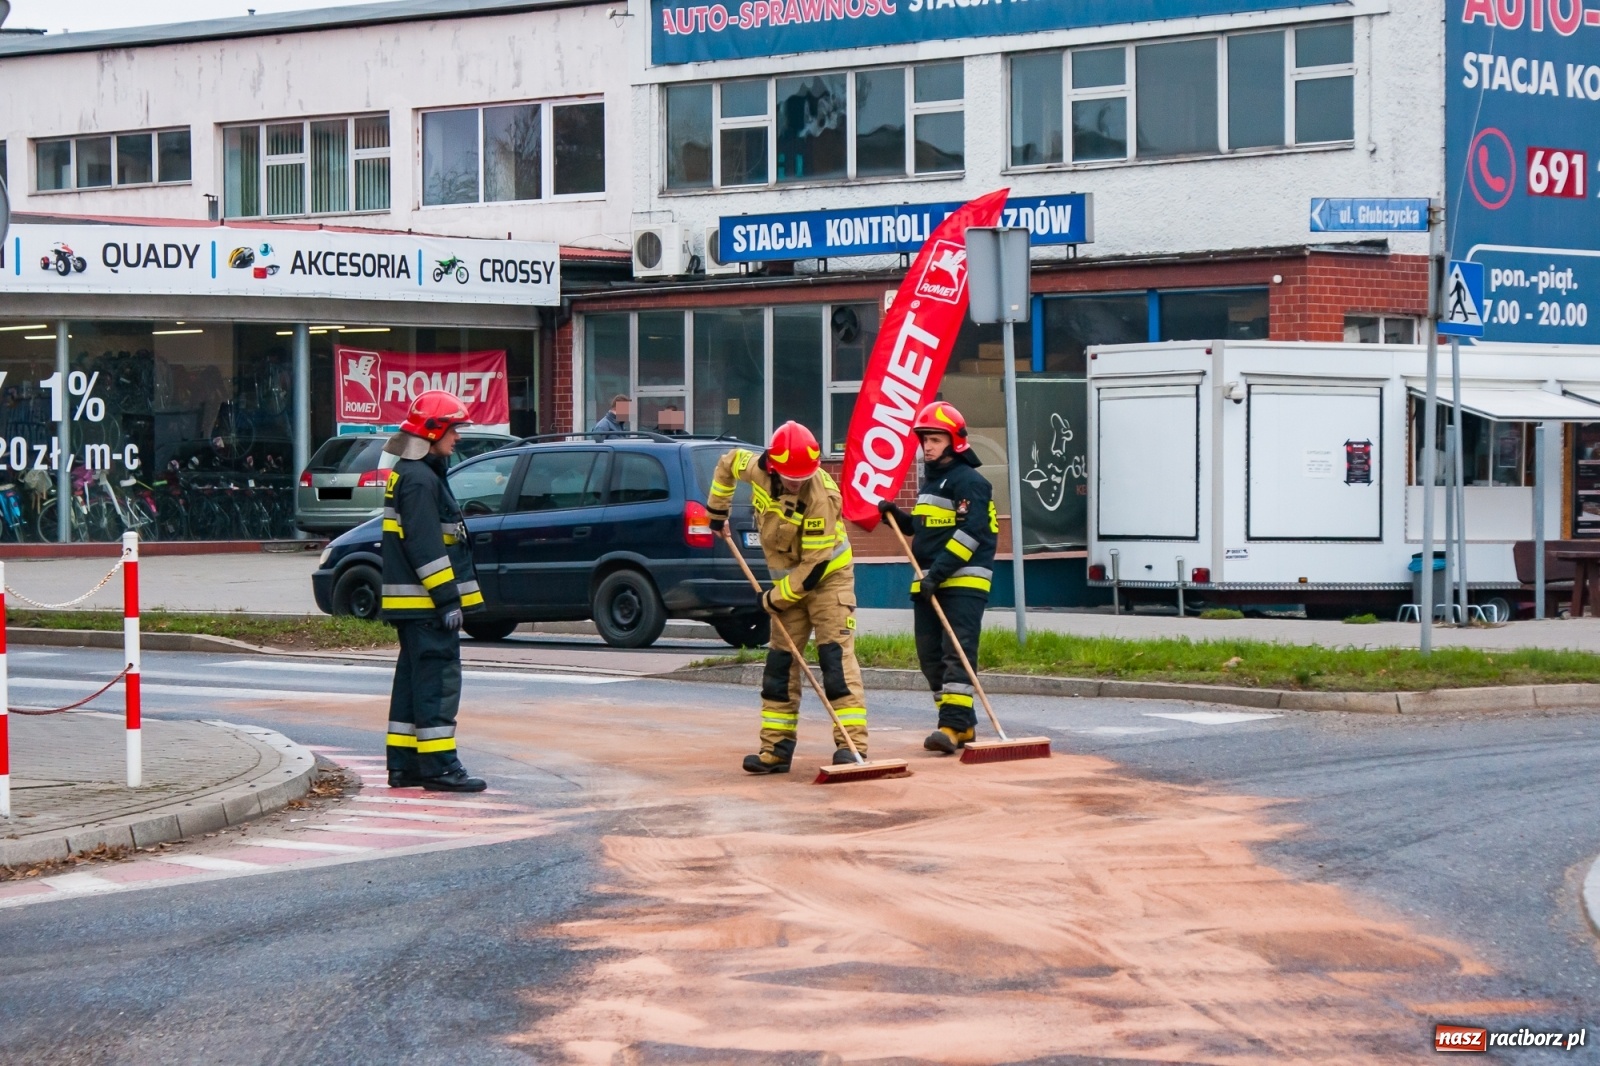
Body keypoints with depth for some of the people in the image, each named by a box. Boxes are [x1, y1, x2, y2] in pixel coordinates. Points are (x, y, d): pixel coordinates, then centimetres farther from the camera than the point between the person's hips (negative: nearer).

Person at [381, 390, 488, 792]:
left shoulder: (410, 474, 19)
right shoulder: (420, 479, -15)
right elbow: (425, 547, -21)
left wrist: (449, 596, 23)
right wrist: (447, 599, -21)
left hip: (414, 604, 11)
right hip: (424, 603, -11)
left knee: (414, 680, 13)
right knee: (437, 679, -9)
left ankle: (403, 765, 16)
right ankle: (437, 764, -9)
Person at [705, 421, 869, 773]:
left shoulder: (821, 497, -29)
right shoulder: (758, 469, -13)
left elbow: (815, 564, -26)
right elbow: (728, 462, 13)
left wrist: (775, 598, -17)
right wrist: (717, 510, 18)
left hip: (827, 577, -7)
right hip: (789, 581, 7)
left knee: (836, 656, -16)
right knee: (779, 662, 6)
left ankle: (852, 744, -21)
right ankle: (776, 749, 10)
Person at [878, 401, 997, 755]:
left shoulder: (969, 481, -9)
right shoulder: (930, 480, 20)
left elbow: (969, 533, -18)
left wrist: (938, 572, -24)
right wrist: (897, 517, 12)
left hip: (964, 582, -9)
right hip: (928, 583, 9)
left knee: (957, 652, -14)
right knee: (930, 656, 7)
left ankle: (953, 725, -21)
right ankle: (963, 725, 14)